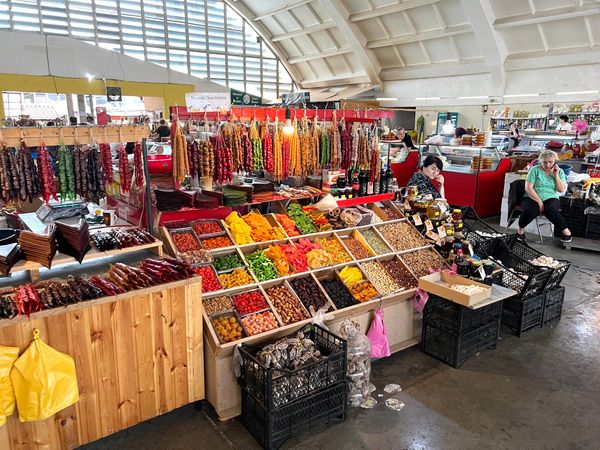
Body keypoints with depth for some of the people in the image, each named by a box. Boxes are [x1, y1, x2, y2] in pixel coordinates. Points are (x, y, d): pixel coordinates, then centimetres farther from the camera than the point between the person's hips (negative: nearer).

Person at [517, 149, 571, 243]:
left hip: (551, 199, 2)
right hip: (532, 198, -1)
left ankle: (566, 231, -18)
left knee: (550, 209, -35)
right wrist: (539, 202, -14)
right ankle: (520, 229, -7)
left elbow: (561, 190, -1)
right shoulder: (535, 170, -1)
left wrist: (556, 175, -5)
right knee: (530, 211, -35)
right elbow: (528, 188, -9)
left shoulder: (559, 172, 9)